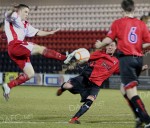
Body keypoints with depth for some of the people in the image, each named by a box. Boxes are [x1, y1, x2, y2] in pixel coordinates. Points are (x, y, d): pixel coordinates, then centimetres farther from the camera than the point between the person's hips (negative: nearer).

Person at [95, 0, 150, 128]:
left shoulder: (118, 23, -1)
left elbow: (108, 40, -2)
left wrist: (100, 45, 19)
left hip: (126, 58, -5)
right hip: (139, 59, 5)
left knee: (131, 91, -10)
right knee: (125, 89, 22)